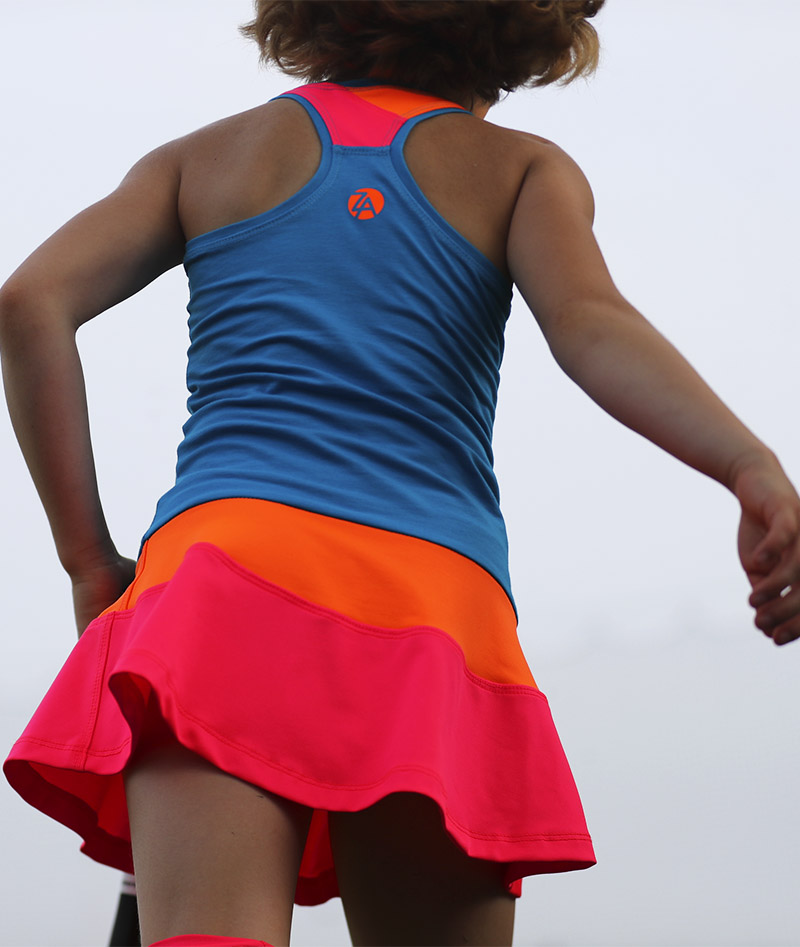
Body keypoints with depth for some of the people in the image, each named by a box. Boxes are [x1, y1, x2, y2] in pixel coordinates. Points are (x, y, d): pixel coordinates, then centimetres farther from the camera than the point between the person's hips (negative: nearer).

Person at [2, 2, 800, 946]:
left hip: (223, 557, 1)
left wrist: (89, 560, 11)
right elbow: (589, 325, -3)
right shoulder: (520, 168, 19)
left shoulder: (206, 156, 24)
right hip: (437, 595, 0)